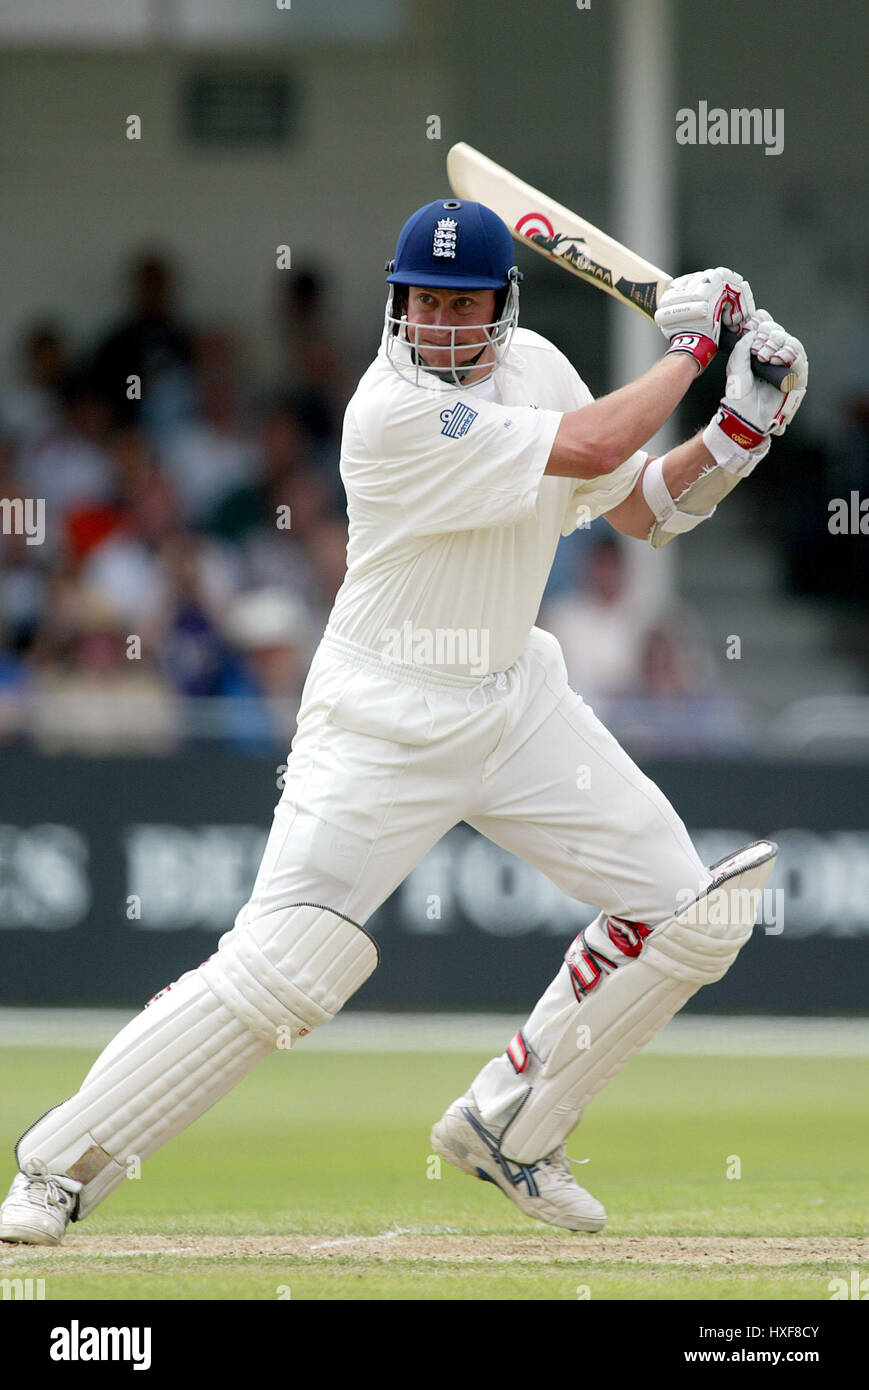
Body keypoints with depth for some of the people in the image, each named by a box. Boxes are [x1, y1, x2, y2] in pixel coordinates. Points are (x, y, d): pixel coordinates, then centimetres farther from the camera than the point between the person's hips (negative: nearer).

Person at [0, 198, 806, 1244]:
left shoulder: (532, 365, 1)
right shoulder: (393, 411, -23)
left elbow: (644, 510, 9)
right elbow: (591, 450, -27)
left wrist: (740, 430, -7)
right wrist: (689, 343, -14)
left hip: (518, 704, 7)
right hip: (386, 720, -7)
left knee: (688, 916, 2)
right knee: (277, 971, -17)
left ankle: (507, 1127, 16)